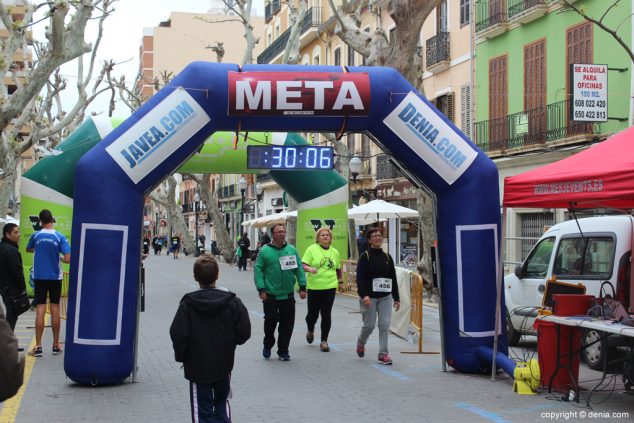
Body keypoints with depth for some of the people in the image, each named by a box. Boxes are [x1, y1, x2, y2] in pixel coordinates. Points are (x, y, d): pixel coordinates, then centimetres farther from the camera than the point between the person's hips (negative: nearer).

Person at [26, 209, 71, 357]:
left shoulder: (36, 236, -4)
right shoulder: (59, 237, -9)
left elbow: (28, 250, 17)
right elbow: (68, 259, -15)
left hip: (39, 277, 0)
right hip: (55, 277, 0)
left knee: (40, 310, 0)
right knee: (55, 309, 9)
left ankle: (38, 347, -4)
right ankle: (56, 345, 15)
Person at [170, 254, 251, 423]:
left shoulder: (187, 304, -11)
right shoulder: (232, 301, -7)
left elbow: (178, 335, -14)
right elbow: (244, 332, -7)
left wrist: (181, 357, 3)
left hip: (197, 366, -2)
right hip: (224, 365, 2)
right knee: (222, 402, 21)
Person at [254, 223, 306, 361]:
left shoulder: (292, 250, 5)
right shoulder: (265, 251, -2)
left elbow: (299, 269, 6)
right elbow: (258, 270, -4)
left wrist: (302, 287, 0)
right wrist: (261, 289, -11)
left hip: (288, 295, 2)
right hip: (270, 296, -2)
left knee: (287, 325, 4)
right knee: (270, 322, 3)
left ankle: (283, 351, 17)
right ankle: (268, 345, 28)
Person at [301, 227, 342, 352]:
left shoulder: (334, 252, 12)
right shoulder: (312, 249, -1)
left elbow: (338, 269, 24)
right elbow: (303, 265, -7)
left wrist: (340, 280, 21)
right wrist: (310, 269, -26)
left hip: (330, 287, 2)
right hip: (314, 287, -2)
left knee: (326, 315, -2)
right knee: (313, 313, 5)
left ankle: (324, 341, 7)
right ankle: (310, 330, 38)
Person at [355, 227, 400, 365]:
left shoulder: (387, 257, 9)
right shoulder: (365, 256, -4)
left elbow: (393, 278, 13)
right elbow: (360, 278, -12)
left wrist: (396, 298, 10)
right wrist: (364, 295, -25)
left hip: (385, 297, 4)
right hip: (369, 297, -4)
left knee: (385, 325, -4)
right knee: (369, 325, 1)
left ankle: (383, 354, 1)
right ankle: (360, 343, 32)